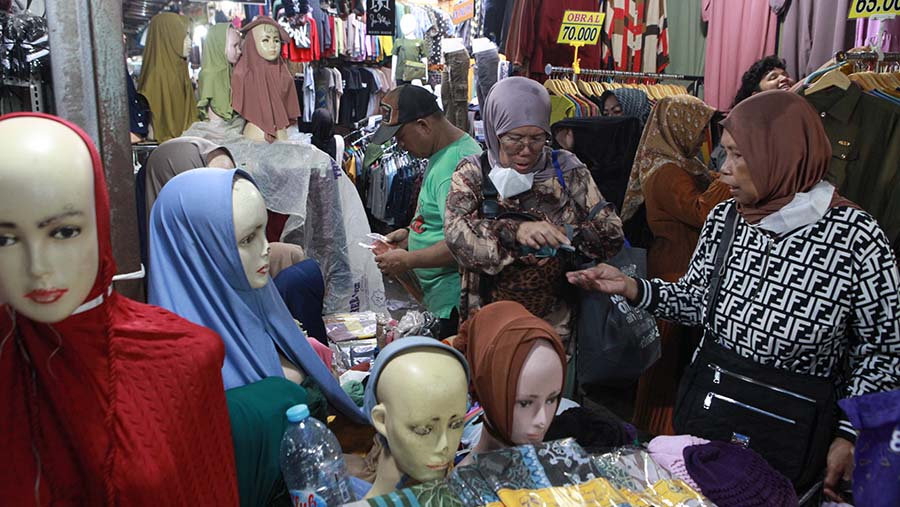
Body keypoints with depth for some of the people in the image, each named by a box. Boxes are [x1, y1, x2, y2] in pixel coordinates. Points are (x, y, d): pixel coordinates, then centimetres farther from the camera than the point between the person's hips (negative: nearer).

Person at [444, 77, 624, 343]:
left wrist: (566, 236, -21)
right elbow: (456, 232, -18)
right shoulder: (472, 173, -2)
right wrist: (515, 230, -32)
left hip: (557, 321, 1)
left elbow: (612, 232, -3)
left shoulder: (568, 170, 1)